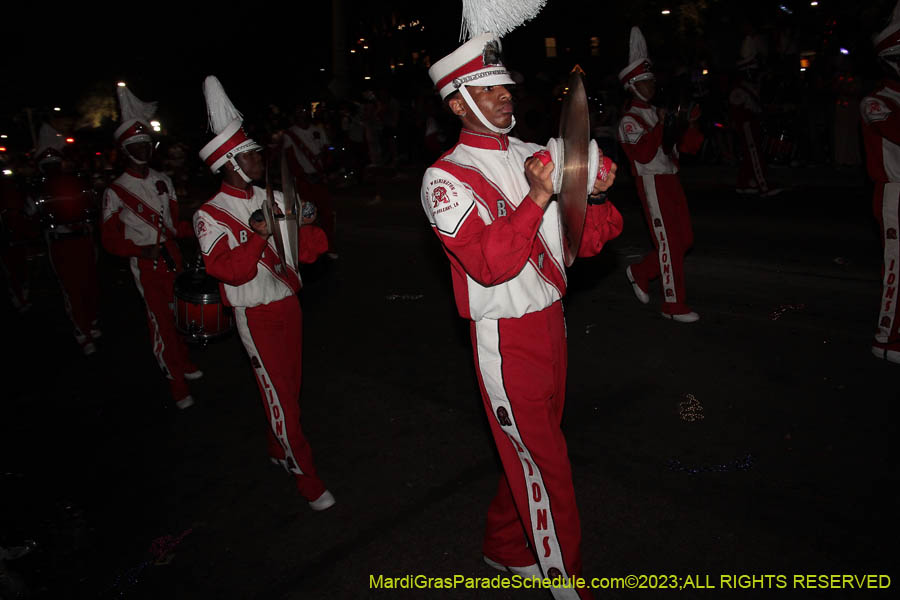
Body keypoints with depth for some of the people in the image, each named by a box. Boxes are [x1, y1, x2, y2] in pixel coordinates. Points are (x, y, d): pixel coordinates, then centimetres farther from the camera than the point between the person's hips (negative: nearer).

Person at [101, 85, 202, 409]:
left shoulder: (162, 181, 7)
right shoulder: (115, 191, -9)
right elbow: (110, 240, -7)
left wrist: (197, 229, -4)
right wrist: (141, 249, -24)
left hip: (173, 255, 5)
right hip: (146, 263, -5)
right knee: (161, 321, -1)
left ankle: (184, 364, 37)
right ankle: (177, 386, 11)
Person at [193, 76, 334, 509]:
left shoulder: (272, 198, 7)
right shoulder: (211, 215, -11)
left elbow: (306, 248, 5)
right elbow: (230, 270, -22)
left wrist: (304, 233, -17)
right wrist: (257, 234, -33)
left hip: (288, 303, 6)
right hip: (257, 315, -6)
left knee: (291, 385, 18)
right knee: (280, 396, -2)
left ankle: (278, 449, 41)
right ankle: (307, 480, 11)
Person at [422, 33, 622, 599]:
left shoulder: (535, 156, 8)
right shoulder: (446, 177, -12)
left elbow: (586, 240, 6)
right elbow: (490, 263, -25)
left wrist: (599, 195, -13)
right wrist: (537, 197, -29)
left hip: (551, 320, 7)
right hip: (507, 339, -7)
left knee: (535, 446, 20)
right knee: (542, 463, 3)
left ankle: (506, 547, 43)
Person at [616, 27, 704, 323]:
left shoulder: (659, 113, 17)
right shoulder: (629, 120, -8)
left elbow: (687, 147, 16)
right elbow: (643, 154, -23)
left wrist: (692, 123, 0)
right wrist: (660, 126, -22)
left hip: (670, 179, 9)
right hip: (652, 182, -9)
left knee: (684, 239, 12)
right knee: (669, 243, -8)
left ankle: (640, 273, 27)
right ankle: (674, 305, 2)